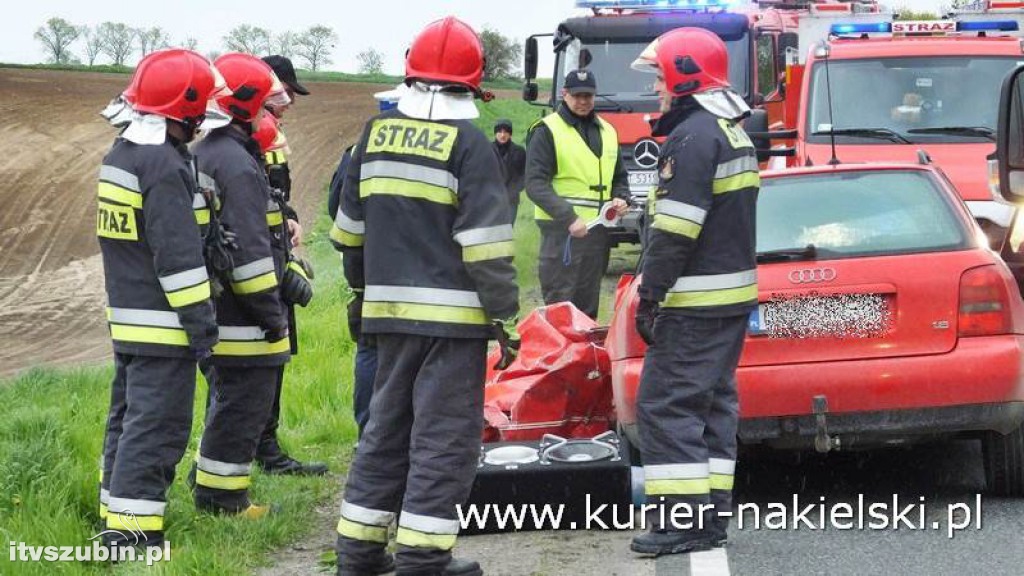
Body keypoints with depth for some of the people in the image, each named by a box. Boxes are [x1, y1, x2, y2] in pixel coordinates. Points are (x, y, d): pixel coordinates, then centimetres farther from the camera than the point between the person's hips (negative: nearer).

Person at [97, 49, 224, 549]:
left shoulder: (119, 156, 13)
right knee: (156, 427, -7)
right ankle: (132, 529, -9)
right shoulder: (165, 167, -19)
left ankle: (115, 514, 23)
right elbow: (178, 254, -21)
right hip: (162, 326, -10)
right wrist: (201, 321, -17)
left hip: (125, 316, 10)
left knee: (127, 419, 17)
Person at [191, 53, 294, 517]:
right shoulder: (238, 165, -19)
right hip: (241, 319, -10)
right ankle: (222, 499, 3)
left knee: (230, 400, 21)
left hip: (213, 311, 10)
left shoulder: (204, 154, 15)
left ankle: (212, 481, 28)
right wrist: (270, 311, -18)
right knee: (243, 406, -3)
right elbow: (248, 247, -22)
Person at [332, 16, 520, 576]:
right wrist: (505, 317, -8)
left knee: (387, 427, 16)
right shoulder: (467, 143, -10)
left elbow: (350, 226, 16)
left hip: (391, 309, 6)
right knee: (444, 438, -1)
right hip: (454, 314, -6)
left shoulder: (377, 133, 7)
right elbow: (485, 241, -14)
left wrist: (364, 280, 30)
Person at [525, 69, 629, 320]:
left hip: (597, 230, 6)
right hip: (561, 231, -6)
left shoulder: (607, 132, 15)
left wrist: (621, 197, 3)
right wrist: (568, 218, -23)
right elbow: (535, 184, -13)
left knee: (588, 308, 13)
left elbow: (619, 176, 27)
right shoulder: (548, 131, -5)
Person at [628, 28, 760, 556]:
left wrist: (650, 296, -17)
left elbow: (674, 230, -21)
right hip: (734, 293, 10)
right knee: (712, 403, 13)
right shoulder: (732, 131, 17)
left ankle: (681, 521, -10)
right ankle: (711, 513, 15)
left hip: (696, 303, -10)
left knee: (666, 405, -8)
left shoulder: (693, 136, -16)